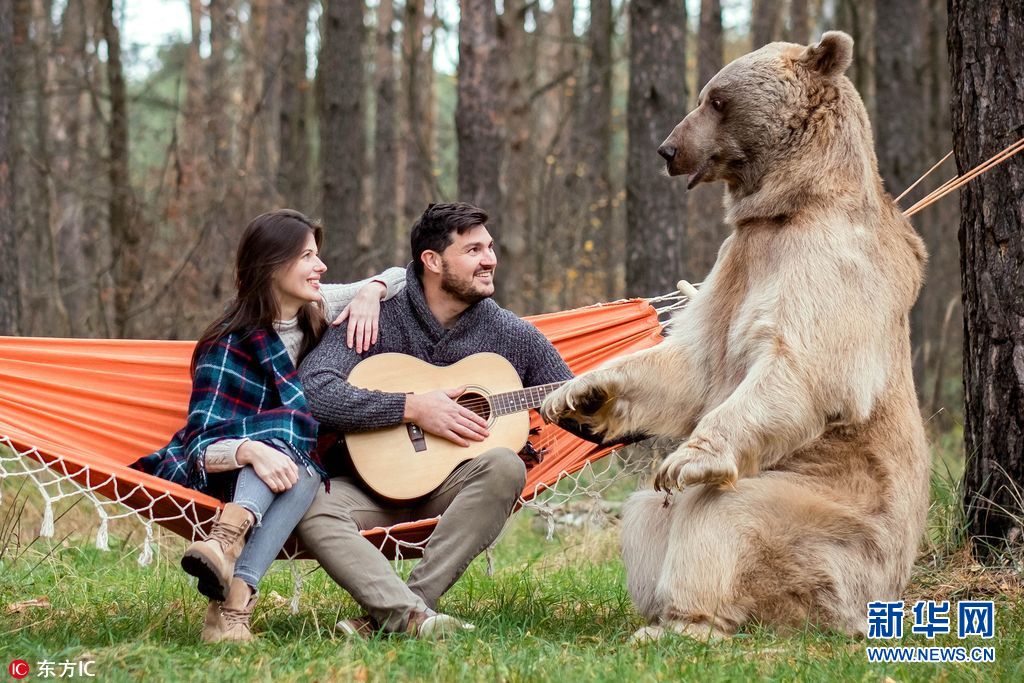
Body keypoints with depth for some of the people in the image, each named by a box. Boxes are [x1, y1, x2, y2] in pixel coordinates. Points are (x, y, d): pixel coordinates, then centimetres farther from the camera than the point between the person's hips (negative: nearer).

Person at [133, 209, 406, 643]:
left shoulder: (319, 308, 3)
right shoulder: (230, 345, -15)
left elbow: (402, 278, 15)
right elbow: (202, 445, -23)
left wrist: (371, 293, -8)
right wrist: (249, 451, -45)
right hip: (216, 475, -4)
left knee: (301, 471, -35)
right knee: (288, 427, -37)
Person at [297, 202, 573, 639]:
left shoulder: (512, 336, 2)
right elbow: (311, 392, -21)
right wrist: (412, 407, -23)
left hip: (451, 487, 2)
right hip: (371, 482, -2)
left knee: (505, 467, -31)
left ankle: (385, 615, -31)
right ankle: (415, 617, -45)